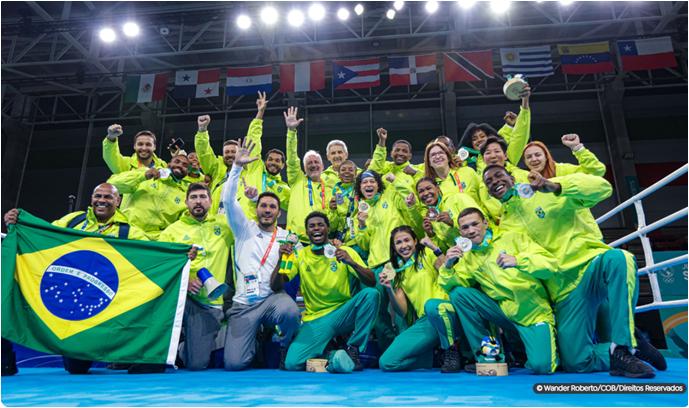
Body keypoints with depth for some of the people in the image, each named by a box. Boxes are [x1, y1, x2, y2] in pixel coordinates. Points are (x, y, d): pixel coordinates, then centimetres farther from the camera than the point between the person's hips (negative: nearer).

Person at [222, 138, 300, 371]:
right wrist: (237, 166, -12)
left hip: (273, 297, 0)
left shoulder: (288, 238, 10)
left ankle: (284, 351, -3)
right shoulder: (245, 229, 9)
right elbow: (228, 200, -4)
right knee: (233, 363, -12)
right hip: (244, 302, 1)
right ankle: (256, 340, 24)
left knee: (290, 311, -38)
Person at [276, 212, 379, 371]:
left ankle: (353, 348, -10)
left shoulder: (345, 251, -2)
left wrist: (352, 263, -28)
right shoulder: (300, 256, 2)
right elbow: (275, 287, -4)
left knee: (370, 294, -27)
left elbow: (372, 283, -11)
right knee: (292, 363, -22)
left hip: (343, 314, 0)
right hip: (315, 319, 0)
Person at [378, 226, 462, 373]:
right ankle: (435, 354, 9)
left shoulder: (427, 254, 6)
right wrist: (389, 289, -9)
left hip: (445, 311, -3)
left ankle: (452, 352, -13)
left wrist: (436, 250, -14)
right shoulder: (398, 271, 15)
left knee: (431, 305, -40)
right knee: (386, 363, -14)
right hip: (423, 321, 4)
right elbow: (402, 311, 6)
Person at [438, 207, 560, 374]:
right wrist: (448, 266, -21)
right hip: (504, 313, 4)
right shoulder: (468, 258, 7)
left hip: (534, 313, -3)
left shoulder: (512, 238, -3)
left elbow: (551, 263, -11)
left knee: (540, 366, -24)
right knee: (458, 293, -14)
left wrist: (518, 260, -28)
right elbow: (449, 286, -2)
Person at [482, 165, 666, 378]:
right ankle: (633, 347, 14)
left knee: (618, 258, -39)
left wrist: (555, 186, -23)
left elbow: (603, 187, -11)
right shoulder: (504, 226, 12)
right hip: (564, 291, 3)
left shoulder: (547, 190, 2)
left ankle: (623, 348, -26)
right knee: (576, 363, -10)